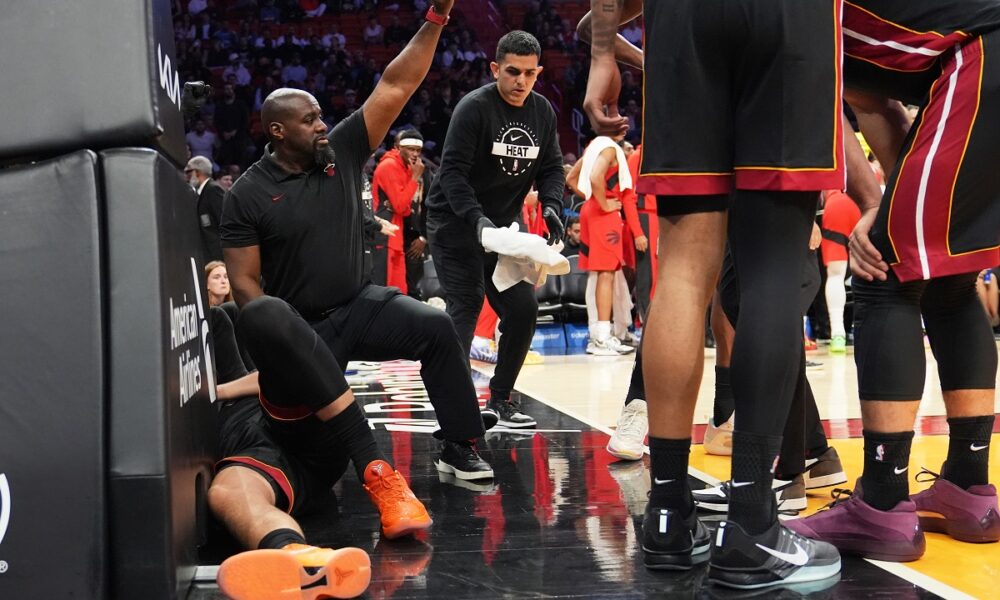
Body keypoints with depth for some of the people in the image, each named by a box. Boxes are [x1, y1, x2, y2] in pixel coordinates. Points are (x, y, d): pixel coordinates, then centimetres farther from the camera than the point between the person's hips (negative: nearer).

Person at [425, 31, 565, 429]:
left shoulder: (543, 112, 3)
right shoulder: (474, 107, -17)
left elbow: (552, 167, 7)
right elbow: (452, 171, -22)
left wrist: (550, 206, -13)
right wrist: (476, 218, -35)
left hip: (501, 226, 6)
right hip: (455, 224, -6)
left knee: (523, 310, 4)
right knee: (465, 309, -13)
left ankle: (500, 399, 17)